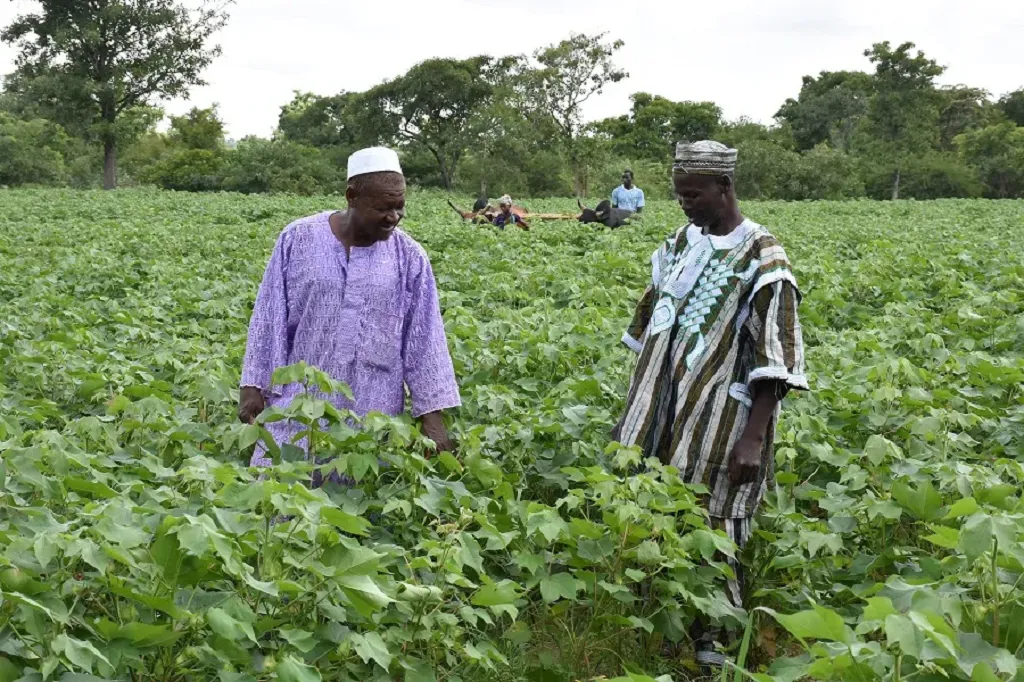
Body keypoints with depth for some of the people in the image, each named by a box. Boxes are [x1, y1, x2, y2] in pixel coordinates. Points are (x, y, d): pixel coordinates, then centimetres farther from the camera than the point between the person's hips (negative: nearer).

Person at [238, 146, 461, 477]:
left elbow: (425, 340, -1)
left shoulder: (410, 257, -2)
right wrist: (253, 385, -1)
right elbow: (269, 317, 2)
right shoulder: (298, 239, -2)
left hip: (371, 414, 0)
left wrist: (432, 416, -5)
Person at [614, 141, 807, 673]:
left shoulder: (761, 260, -11)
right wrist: (632, 408, 18)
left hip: (717, 425, -6)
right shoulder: (680, 244, 10)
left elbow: (774, 363, -15)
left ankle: (711, 644, 13)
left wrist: (754, 439, -21)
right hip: (659, 416, 7)